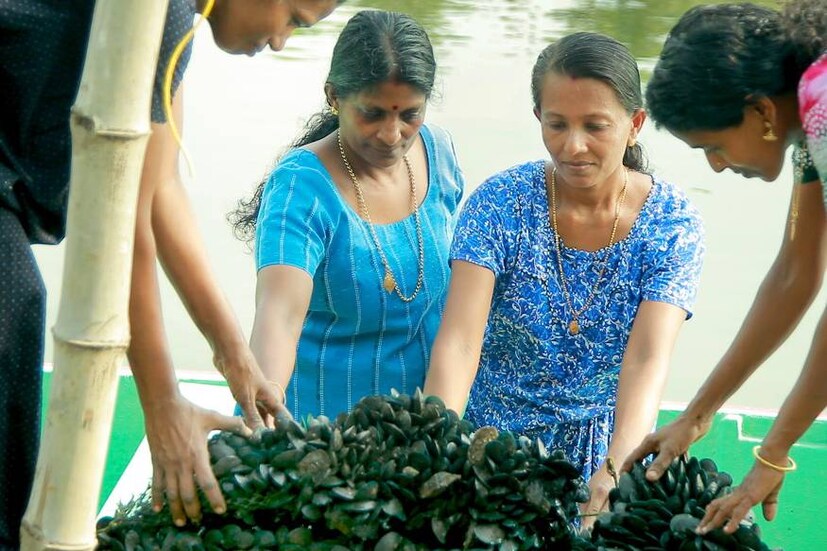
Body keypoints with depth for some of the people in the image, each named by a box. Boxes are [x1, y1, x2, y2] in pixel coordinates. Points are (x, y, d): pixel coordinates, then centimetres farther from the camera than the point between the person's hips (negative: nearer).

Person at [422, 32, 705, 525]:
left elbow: (648, 358, -25)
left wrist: (616, 470, -42)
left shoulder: (673, 223, -12)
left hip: (604, 448, 0)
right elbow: (459, 341, -24)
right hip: (492, 443, 0)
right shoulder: (501, 203, -14)